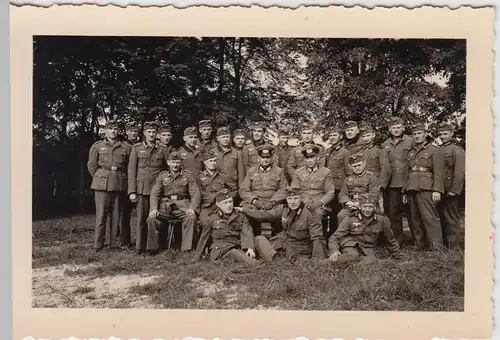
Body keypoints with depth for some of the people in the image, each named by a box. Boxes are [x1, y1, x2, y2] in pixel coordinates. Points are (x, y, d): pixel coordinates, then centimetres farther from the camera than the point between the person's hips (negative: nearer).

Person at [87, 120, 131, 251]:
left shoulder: (125, 148, 9)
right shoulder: (97, 146, 6)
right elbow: (91, 165, 8)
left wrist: (121, 178, 7)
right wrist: (100, 179, 5)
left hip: (119, 185, 2)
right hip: (102, 185, -2)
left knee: (116, 215, 6)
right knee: (101, 215, -4)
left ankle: (115, 243, 14)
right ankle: (98, 244, 2)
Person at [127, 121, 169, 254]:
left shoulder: (161, 150, 9)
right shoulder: (137, 148, 5)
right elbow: (131, 170, 1)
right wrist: (132, 191, -5)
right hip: (141, 188, -1)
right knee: (141, 219, -2)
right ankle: (140, 247, 6)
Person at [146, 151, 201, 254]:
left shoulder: (188, 175, 8)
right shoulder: (162, 175, 14)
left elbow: (195, 193, 0)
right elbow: (154, 193, 6)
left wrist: (192, 208, -19)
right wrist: (154, 208, -13)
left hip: (182, 206, -2)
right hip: (165, 205, 2)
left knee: (191, 218, -32)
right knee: (151, 218, -23)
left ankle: (187, 249, -24)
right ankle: (153, 249, -7)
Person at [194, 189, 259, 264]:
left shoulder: (241, 217, 11)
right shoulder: (211, 220, 8)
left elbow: (247, 234, -3)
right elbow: (203, 239, 16)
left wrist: (250, 248, -23)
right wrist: (197, 258, 20)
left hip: (237, 248, 3)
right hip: (219, 250, -3)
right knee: (234, 253, -35)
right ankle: (255, 264, -57)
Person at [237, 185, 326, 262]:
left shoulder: (310, 214, -15)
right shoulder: (283, 209, 1)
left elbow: (317, 239, -16)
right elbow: (264, 215, 10)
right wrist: (244, 209, 10)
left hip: (299, 250, -6)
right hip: (282, 242, 6)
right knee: (259, 239, -11)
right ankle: (276, 259, -24)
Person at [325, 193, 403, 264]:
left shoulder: (382, 220, -1)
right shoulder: (350, 219, -6)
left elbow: (390, 241, 14)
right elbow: (335, 237, -9)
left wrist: (399, 258, 20)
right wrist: (334, 251, -29)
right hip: (351, 247, -2)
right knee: (352, 256, -37)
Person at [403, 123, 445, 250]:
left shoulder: (434, 150, 4)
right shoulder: (411, 153, 21)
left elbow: (439, 172, -5)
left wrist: (437, 190, -15)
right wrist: (405, 191, 15)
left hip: (426, 189, -6)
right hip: (411, 189, 6)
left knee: (429, 217, -12)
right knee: (414, 219, 5)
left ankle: (436, 247, -10)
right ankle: (419, 246, 12)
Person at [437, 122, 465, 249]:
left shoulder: (457, 150, -4)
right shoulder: (437, 150, 15)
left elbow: (460, 171, -12)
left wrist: (454, 190, -18)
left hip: (450, 190, -6)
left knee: (451, 218, 0)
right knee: (442, 217, 12)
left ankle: (453, 246, 8)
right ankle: (443, 243, 23)